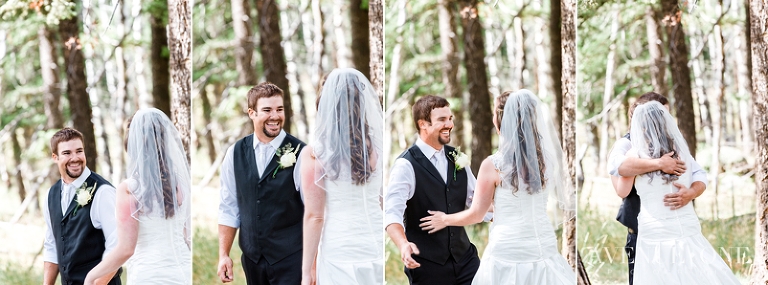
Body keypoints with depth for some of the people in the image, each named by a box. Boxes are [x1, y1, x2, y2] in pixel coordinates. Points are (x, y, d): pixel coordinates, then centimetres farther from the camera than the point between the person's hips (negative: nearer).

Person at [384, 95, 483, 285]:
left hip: (464, 257, 5)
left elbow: (475, 200, 18)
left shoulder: (457, 159, 10)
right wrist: (403, 245, -36)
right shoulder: (406, 165, -10)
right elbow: (392, 212, -19)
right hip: (427, 265, -5)